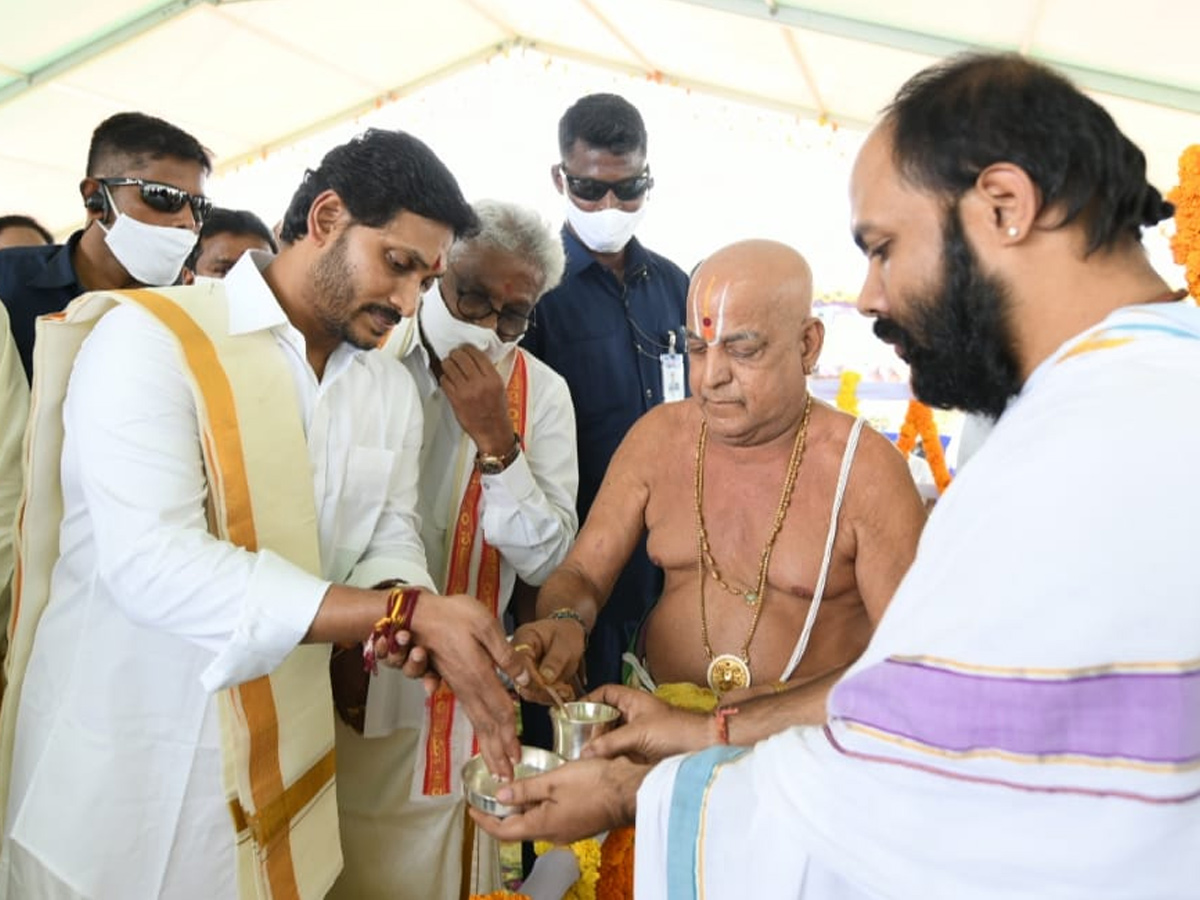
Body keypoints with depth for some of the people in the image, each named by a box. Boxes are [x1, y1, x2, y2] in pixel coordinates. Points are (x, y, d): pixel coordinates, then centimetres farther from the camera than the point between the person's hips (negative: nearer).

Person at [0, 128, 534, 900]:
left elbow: (391, 539, 4)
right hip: (120, 770, -5)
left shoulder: (392, 388, 5)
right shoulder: (148, 338, -16)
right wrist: (407, 613, -28)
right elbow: (150, 563, -26)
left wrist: (402, 616, -21)